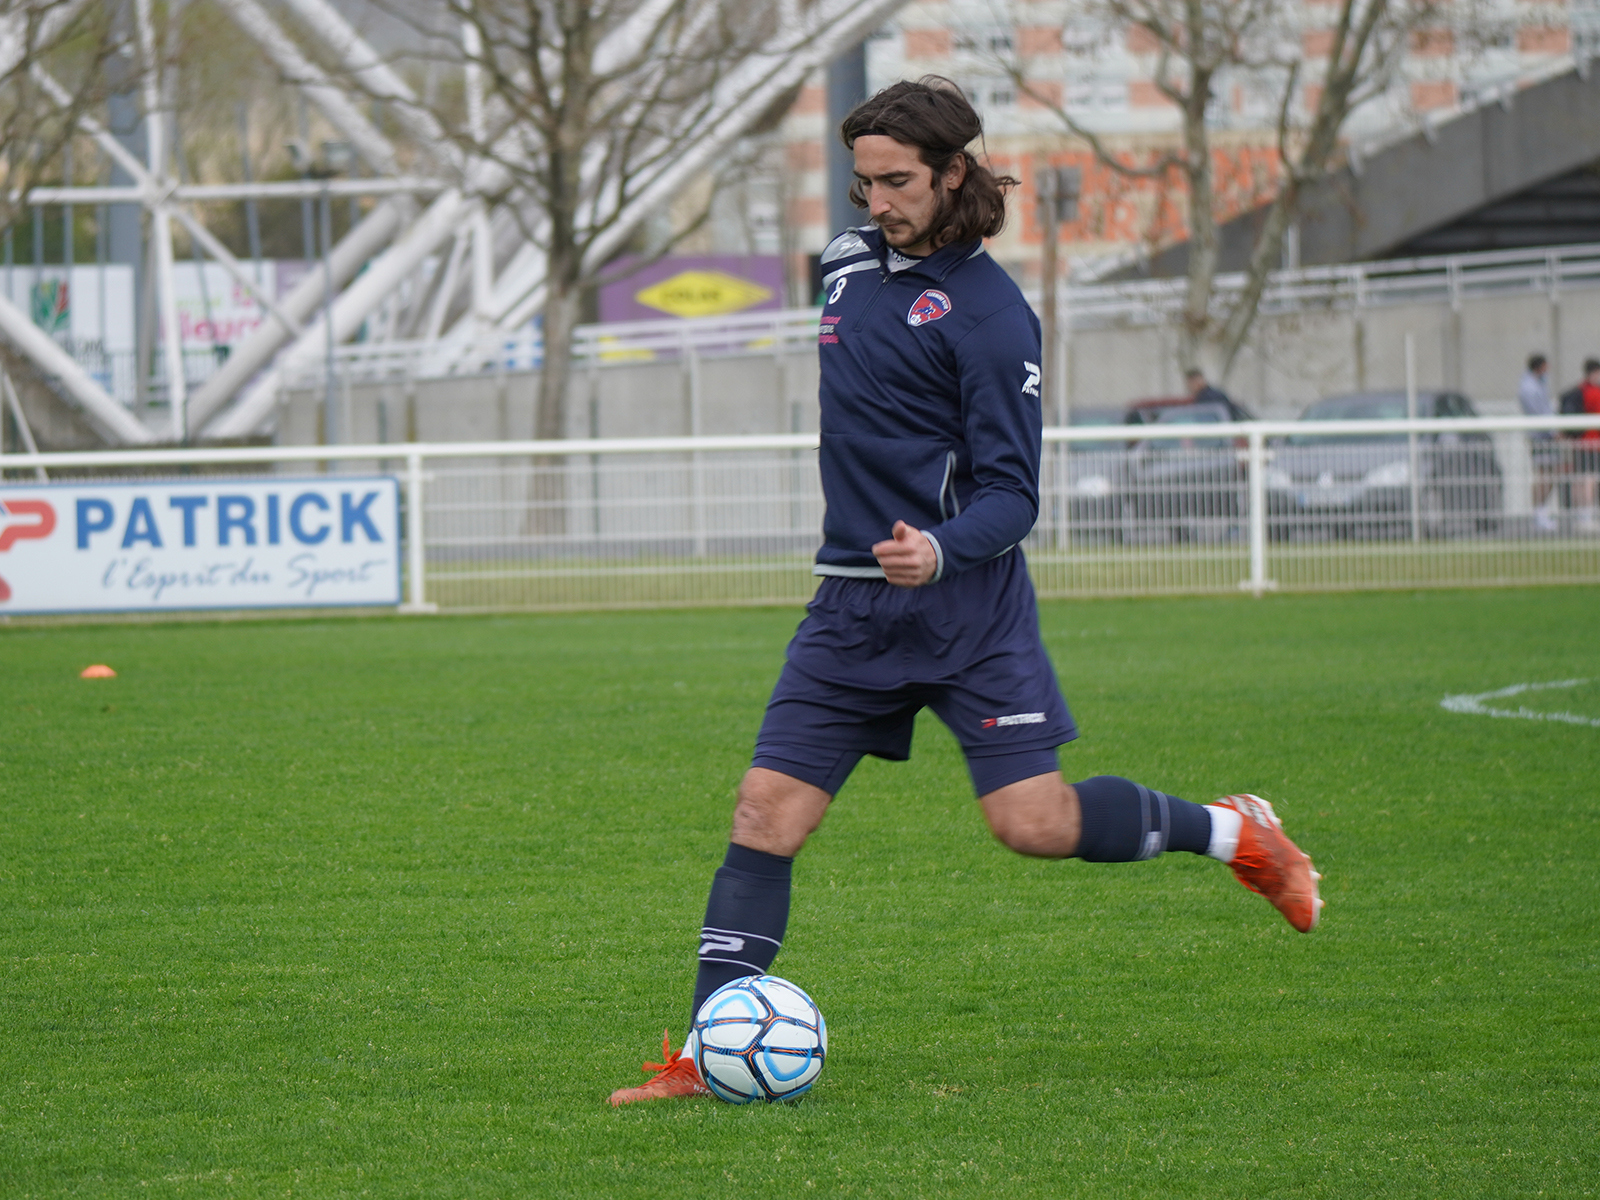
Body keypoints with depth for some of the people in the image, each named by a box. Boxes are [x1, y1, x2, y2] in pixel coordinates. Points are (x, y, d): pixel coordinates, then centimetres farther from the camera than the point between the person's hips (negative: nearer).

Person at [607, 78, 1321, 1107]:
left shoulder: (988, 312, -11)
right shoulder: (850, 262, 10)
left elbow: (1011, 494, -14)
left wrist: (941, 550, -33)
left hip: (965, 603, -6)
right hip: (853, 609, 6)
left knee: (1035, 823, -10)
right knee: (767, 816, -4)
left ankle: (1234, 834, 15)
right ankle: (705, 1054, -3)